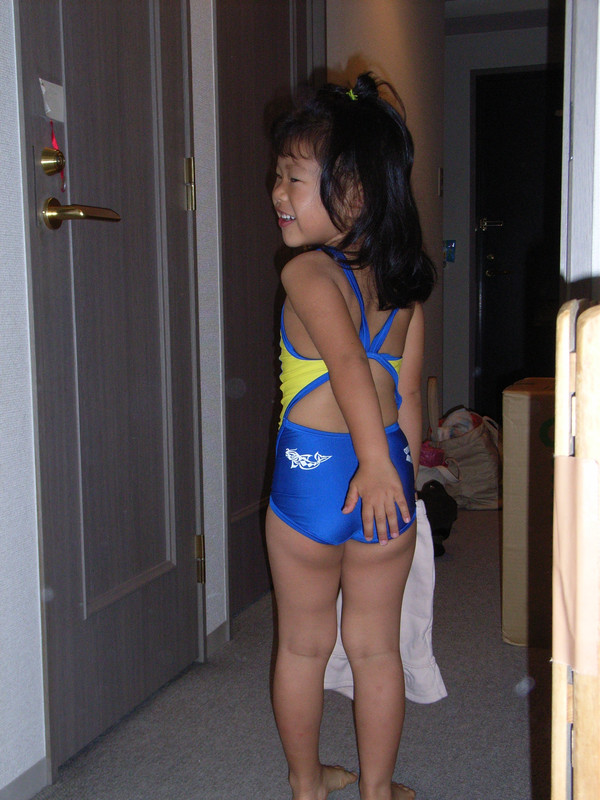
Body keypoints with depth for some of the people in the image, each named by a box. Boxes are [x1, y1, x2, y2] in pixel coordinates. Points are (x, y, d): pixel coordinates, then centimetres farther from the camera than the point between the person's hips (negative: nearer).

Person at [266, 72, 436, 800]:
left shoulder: (307, 273, -13)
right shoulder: (406, 281, 4)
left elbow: (348, 362, -29)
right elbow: (408, 393, 7)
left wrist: (374, 464, -34)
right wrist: (400, 471, 16)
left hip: (310, 472, -4)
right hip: (389, 476, 4)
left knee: (303, 645, 17)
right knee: (376, 648, 18)